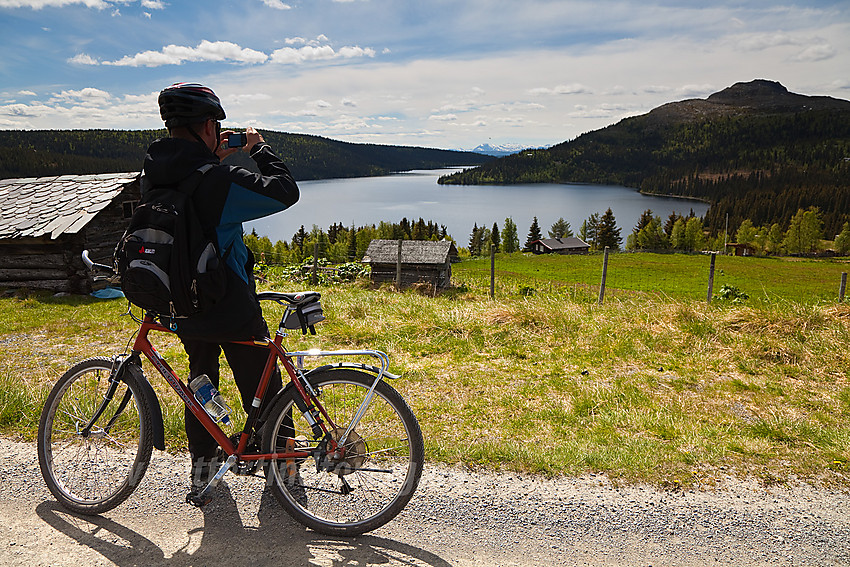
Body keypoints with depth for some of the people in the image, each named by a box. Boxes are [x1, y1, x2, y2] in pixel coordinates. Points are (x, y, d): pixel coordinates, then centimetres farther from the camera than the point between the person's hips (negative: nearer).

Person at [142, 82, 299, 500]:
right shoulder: (220, 180, -22)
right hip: (232, 309, -6)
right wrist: (258, 147, -3)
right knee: (261, 390, 11)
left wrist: (214, 159, 14)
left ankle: (202, 466, 35)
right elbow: (285, 191, -16)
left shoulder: (152, 176, -1)